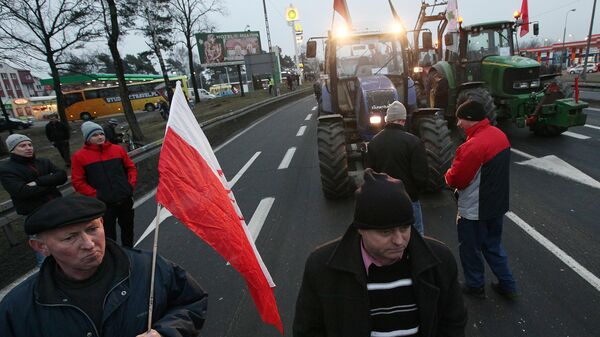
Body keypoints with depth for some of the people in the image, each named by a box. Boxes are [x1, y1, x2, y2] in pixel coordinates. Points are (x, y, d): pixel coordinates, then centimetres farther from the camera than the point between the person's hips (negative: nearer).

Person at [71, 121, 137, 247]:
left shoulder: (118, 149, 4)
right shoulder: (79, 156, -5)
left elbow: (131, 167, 11)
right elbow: (78, 181, -5)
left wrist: (131, 184, -1)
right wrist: (95, 194, -13)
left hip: (125, 199, 4)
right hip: (103, 203, -3)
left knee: (128, 228, 21)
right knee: (109, 235, 7)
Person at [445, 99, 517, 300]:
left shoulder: (473, 146, -29)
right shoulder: (499, 135, 1)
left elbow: (455, 179, -24)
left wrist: (448, 175, -2)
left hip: (474, 211, -8)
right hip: (497, 204, 8)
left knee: (470, 248, 13)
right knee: (493, 245, 25)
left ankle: (475, 286, 31)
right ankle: (507, 285, 34)